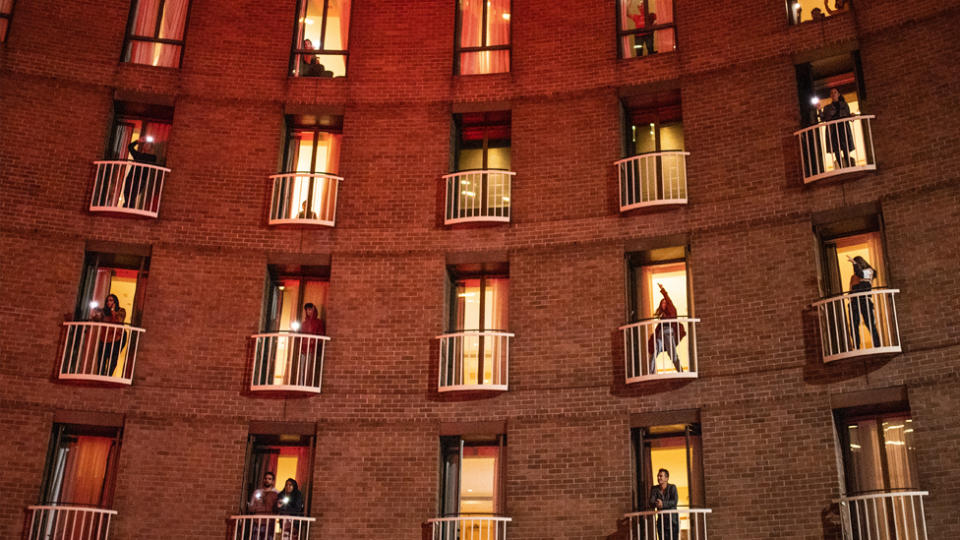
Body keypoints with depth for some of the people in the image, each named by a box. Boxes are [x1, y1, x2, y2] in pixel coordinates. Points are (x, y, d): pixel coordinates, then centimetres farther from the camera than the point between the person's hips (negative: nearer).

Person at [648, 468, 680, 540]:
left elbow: (674, 502, -19)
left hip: (673, 520, -2)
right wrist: (655, 504, -30)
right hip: (661, 520, 2)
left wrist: (663, 504, -35)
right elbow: (651, 503, -7)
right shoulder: (654, 489, 2)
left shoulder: (672, 487, -6)